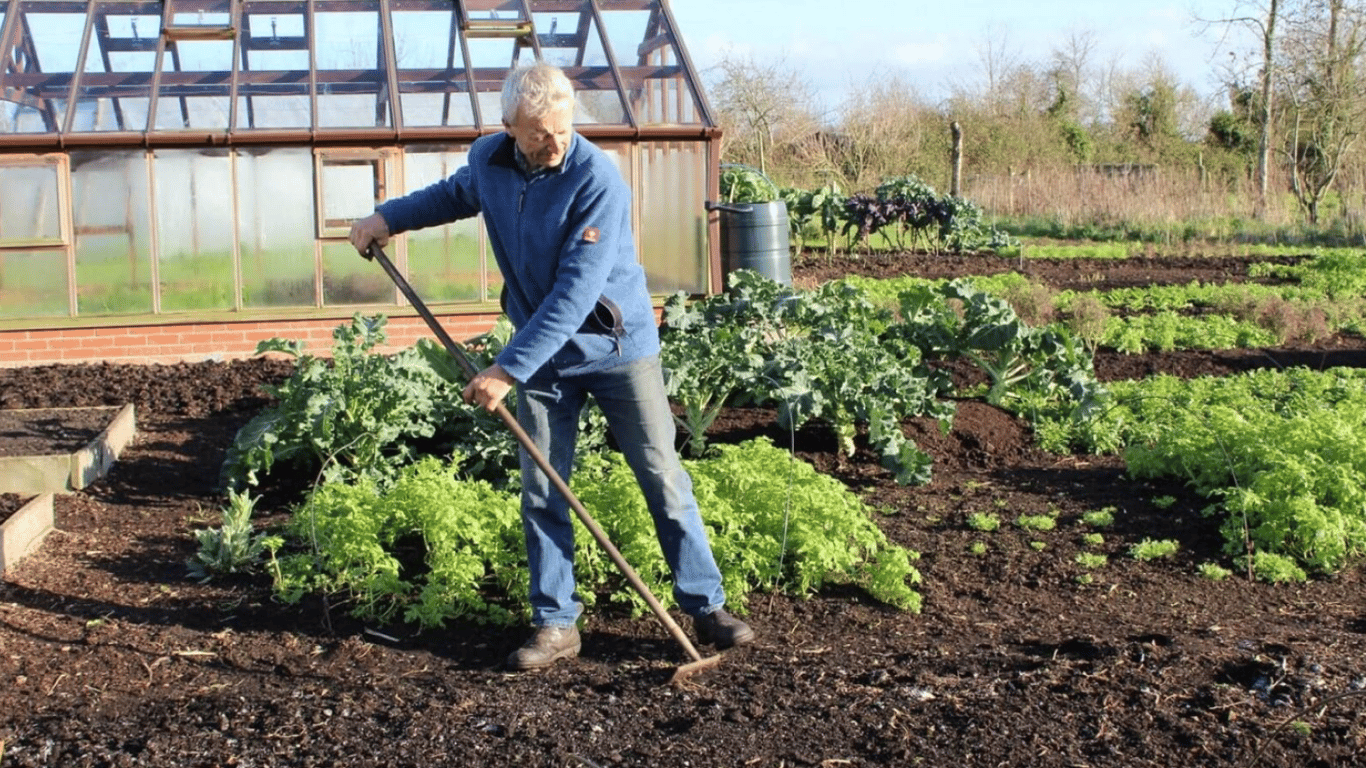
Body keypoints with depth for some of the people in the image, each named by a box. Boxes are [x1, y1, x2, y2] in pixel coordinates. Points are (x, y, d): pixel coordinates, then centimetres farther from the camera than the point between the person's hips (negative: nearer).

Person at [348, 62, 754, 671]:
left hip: (617, 347, -5)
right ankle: (555, 624, 16)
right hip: (541, 353, 5)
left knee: (663, 478, 1)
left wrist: (507, 369, -29)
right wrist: (389, 216, 12)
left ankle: (706, 608, 13)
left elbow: (575, 293, -28)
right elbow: (456, 194, 24)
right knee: (542, 492, 6)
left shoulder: (598, 180, -24)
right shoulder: (487, 160, -4)